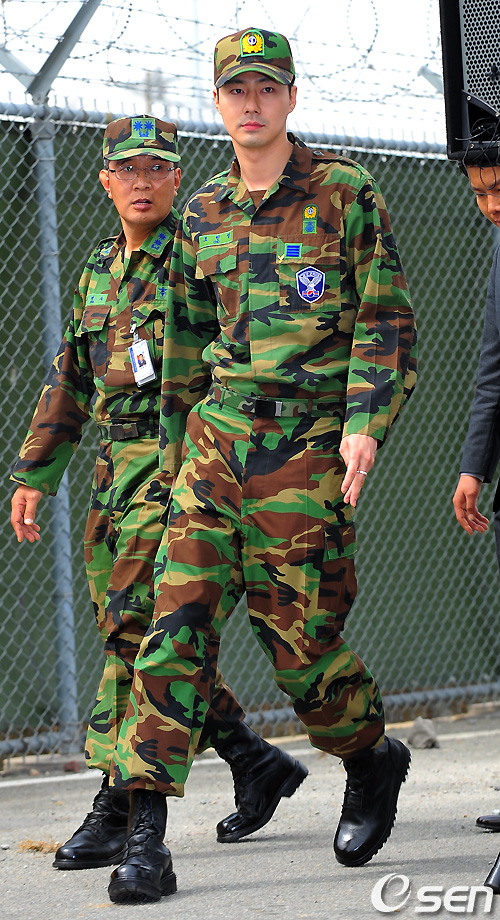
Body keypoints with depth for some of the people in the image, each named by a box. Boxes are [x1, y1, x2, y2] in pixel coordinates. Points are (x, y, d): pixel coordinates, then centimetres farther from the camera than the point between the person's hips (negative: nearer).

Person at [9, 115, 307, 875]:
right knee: (124, 630, 8)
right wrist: (35, 474, 17)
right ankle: (255, 763, 19)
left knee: (136, 624, -14)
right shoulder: (100, 270, 17)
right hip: (118, 466, 8)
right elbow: (70, 379, 21)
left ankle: (120, 810, -10)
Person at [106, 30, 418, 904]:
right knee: (179, 620, -8)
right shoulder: (202, 215, 13)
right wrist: (175, 451, 21)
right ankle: (145, 832, -10)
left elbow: (388, 323, -3)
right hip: (216, 438, 4)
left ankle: (373, 759, 29)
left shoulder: (346, 194, 0)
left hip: (307, 446, -4)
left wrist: (365, 423, -15)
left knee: (300, 637, -2)